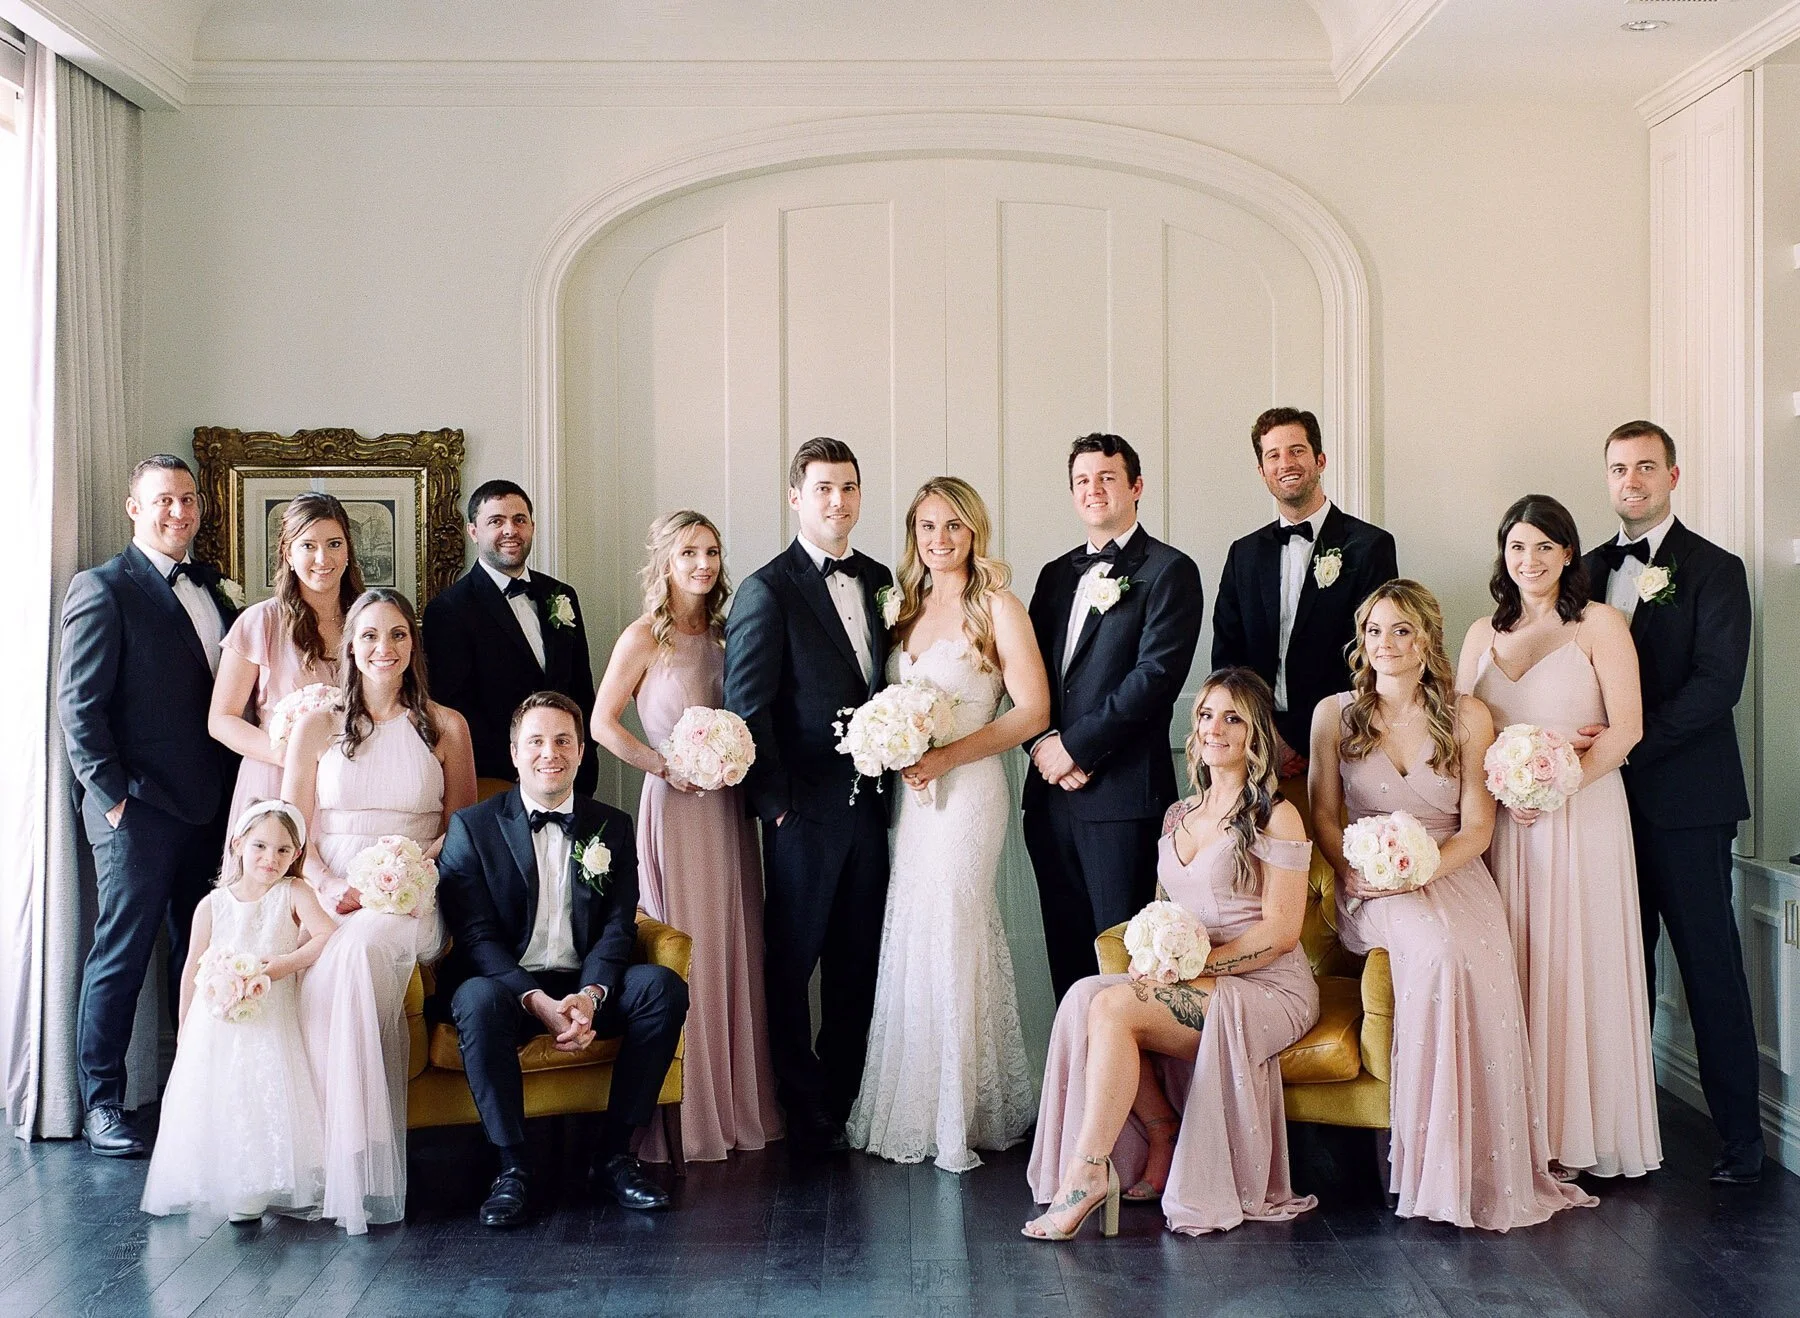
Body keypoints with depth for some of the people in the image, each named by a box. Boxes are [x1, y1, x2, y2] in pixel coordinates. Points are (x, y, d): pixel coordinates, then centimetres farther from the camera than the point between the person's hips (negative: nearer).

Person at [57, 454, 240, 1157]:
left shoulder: (209, 587, 14)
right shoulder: (104, 589, -6)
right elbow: (79, 705, -10)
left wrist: (234, 794, 6)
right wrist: (112, 796, -14)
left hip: (210, 806, 6)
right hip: (140, 809, -6)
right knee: (121, 954, 0)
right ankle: (100, 1106, 9)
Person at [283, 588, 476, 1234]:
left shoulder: (445, 727, 12)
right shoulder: (317, 729, 14)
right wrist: (333, 889, -11)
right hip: (329, 898, 1)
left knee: (361, 950, -36)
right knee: (327, 967, -35)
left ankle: (361, 1164, -33)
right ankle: (339, 1159, -30)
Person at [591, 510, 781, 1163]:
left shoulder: (724, 634, 11)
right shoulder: (645, 637, -5)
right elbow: (603, 723, -7)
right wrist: (666, 766, -13)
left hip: (727, 807, 6)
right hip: (675, 807, -6)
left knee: (733, 953, 8)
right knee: (681, 955, -4)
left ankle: (737, 1107, 17)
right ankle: (683, 1118, 5)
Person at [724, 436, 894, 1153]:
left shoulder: (879, 580, 11)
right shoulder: (767, 591, -9)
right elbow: (745, 708, -11)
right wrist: (775, 801, -11)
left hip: (868, 802, 6)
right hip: (806, 806, -6)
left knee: (859, 961, 13)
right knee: (791, 963, 5)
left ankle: (846, 1103, 26)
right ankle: (806, 1114, 17)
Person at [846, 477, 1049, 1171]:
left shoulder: (996, 607, -5)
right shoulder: (907, 608, 14)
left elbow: (1032, 709, -11)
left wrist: (945, 756, -16)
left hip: (967, 790, -6)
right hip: (912, 793, 6)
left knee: (951, 934, -5)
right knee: (912, 941, 6)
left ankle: (958, 1118, 6)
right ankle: (916, 1111, 16)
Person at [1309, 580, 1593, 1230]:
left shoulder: (1468, 716, 5)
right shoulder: (1333, 714, 6)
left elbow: (1476, 827, 3)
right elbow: (1324, 816, 9)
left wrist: (1422, 871, -15)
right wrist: (1351, 873, -11)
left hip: (1452, 876, 1)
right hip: (1369, 888, -1)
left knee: (1481, 969, -31)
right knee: (1441, 953, -34)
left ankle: (1485, 1164, -19)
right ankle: (1433, 1162, -25)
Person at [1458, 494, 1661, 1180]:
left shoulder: (1599, 624, 0)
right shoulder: (1483, 634, 14)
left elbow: (1626, 728, -7)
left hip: (1582, 817, -4)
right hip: (1504, 820, 4)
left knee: (1576, 967, -1)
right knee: (1512, 972, 3)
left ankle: (1575, 1134, 7)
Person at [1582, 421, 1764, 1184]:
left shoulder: (1713, 570, -2)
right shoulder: (1591, 570, 15)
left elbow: (1718, 682, -13)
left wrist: (1628, 742, -19)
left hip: (1684, 802, -5)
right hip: (1610, 797, 5)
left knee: (1710, 964, -2)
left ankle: (1741, 1135, 4)